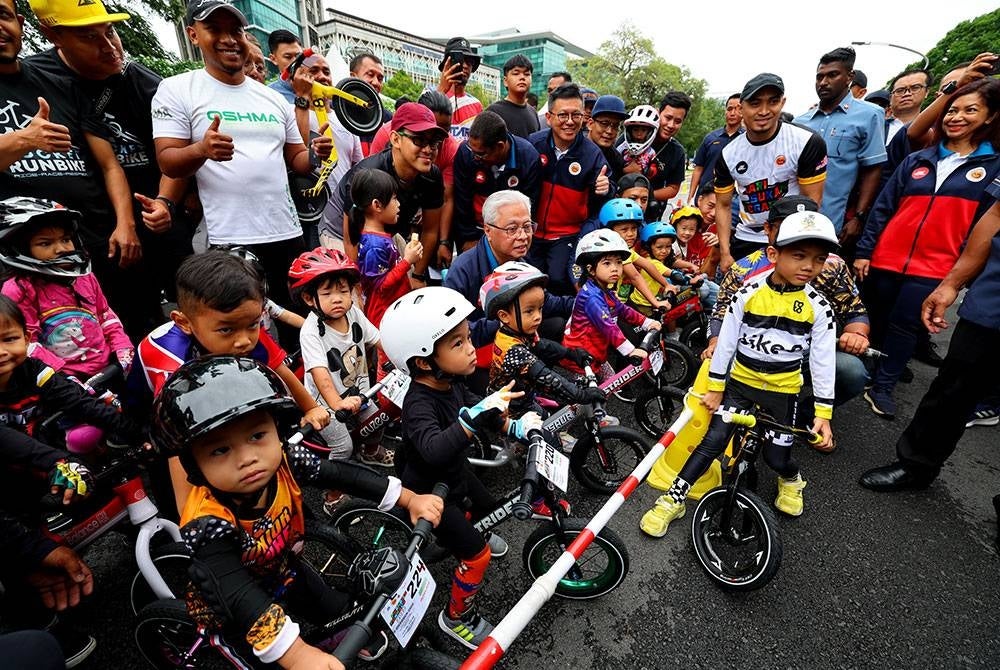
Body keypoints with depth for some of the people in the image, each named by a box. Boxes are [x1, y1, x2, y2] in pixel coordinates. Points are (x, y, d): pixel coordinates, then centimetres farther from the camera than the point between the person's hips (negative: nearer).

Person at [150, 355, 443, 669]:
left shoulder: (285, 462, -26)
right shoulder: (208, 522, -39)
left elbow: (343, 474, -20)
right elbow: (239, 596, -46)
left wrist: (411, 500, -20)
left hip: (284, 572, 5)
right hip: (232, 612, -4)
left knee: (343, 611, 19)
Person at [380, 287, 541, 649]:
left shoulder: (450, 382, -14)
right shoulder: (419, 403, -38)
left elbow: (473, 406, 2)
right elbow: (435, 450, -54)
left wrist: (515, 426, -12)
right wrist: (476, 416, -65)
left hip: (453, 470, 8)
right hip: (427, 489, -8)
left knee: (486, 507, 29)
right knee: (477, 554, -2)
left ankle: (470, 535, 63)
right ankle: (457, 617, 25)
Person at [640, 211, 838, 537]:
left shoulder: (818, 307, -8)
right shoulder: (749, 293, -11)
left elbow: (823, 362, -4)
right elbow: (726, 341, -5)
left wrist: (823, 413, -5)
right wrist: (715, 388, -2)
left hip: (783, 390, 1)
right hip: (740, 382, 0)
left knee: (776, 456, 5)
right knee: (712, 442, -5)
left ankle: (791, 479, 43)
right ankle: (672, 500, 6)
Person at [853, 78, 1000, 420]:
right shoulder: (917, 160, 9)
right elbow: (883, 208, 7)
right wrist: (864, 251, 1)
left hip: (934, 268, -2)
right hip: (885, 260, 2)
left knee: (904, 326, -1)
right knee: (875, 322, 10)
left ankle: (883, 386, 13)